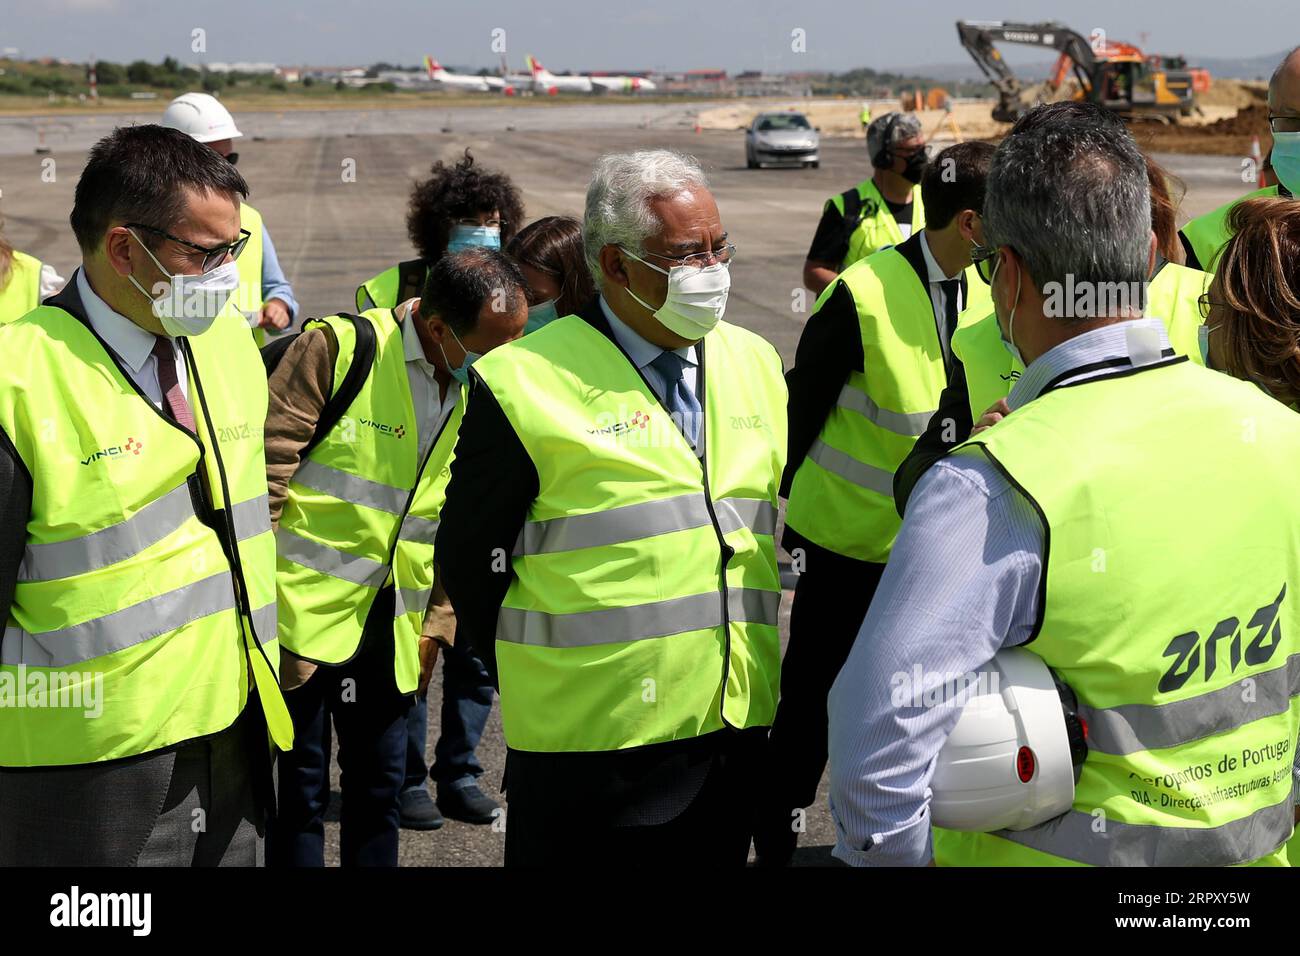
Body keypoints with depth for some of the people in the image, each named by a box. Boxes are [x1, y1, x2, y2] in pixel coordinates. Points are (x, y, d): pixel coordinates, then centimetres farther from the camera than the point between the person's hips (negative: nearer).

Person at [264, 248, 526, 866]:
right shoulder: (339, 350, -14)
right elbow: (265, 473, -13)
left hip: (387, 625, 5)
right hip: (300, 608, -5)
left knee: (380, 785, 13)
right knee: (298, 788, 2)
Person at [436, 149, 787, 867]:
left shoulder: (754, 364, 10)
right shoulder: (526, 383, -9)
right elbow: (469, 559, -3)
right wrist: (540, 686, 2)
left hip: (734, 733, 6)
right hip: (589, 743, -5)